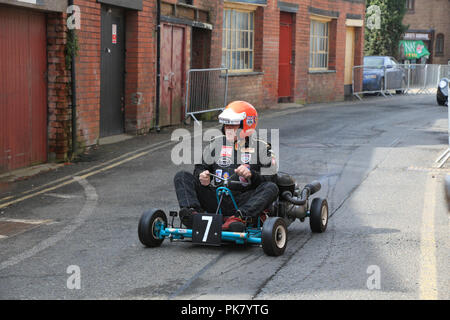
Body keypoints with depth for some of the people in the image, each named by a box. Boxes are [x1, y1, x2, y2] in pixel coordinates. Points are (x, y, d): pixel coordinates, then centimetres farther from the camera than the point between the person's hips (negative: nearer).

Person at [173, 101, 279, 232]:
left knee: (272, 189, -29)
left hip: (242, 203, -2)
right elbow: (200, 168, 18)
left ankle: (238, 218, -48)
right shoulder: (216, 143, 16)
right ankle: (193, 212, -37)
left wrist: (252, 175, -18)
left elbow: (270, 180, 1)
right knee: (181, 176, -11)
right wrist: (202, 177, -5)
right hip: (215, 199, 3)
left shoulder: (261, 148, 7)